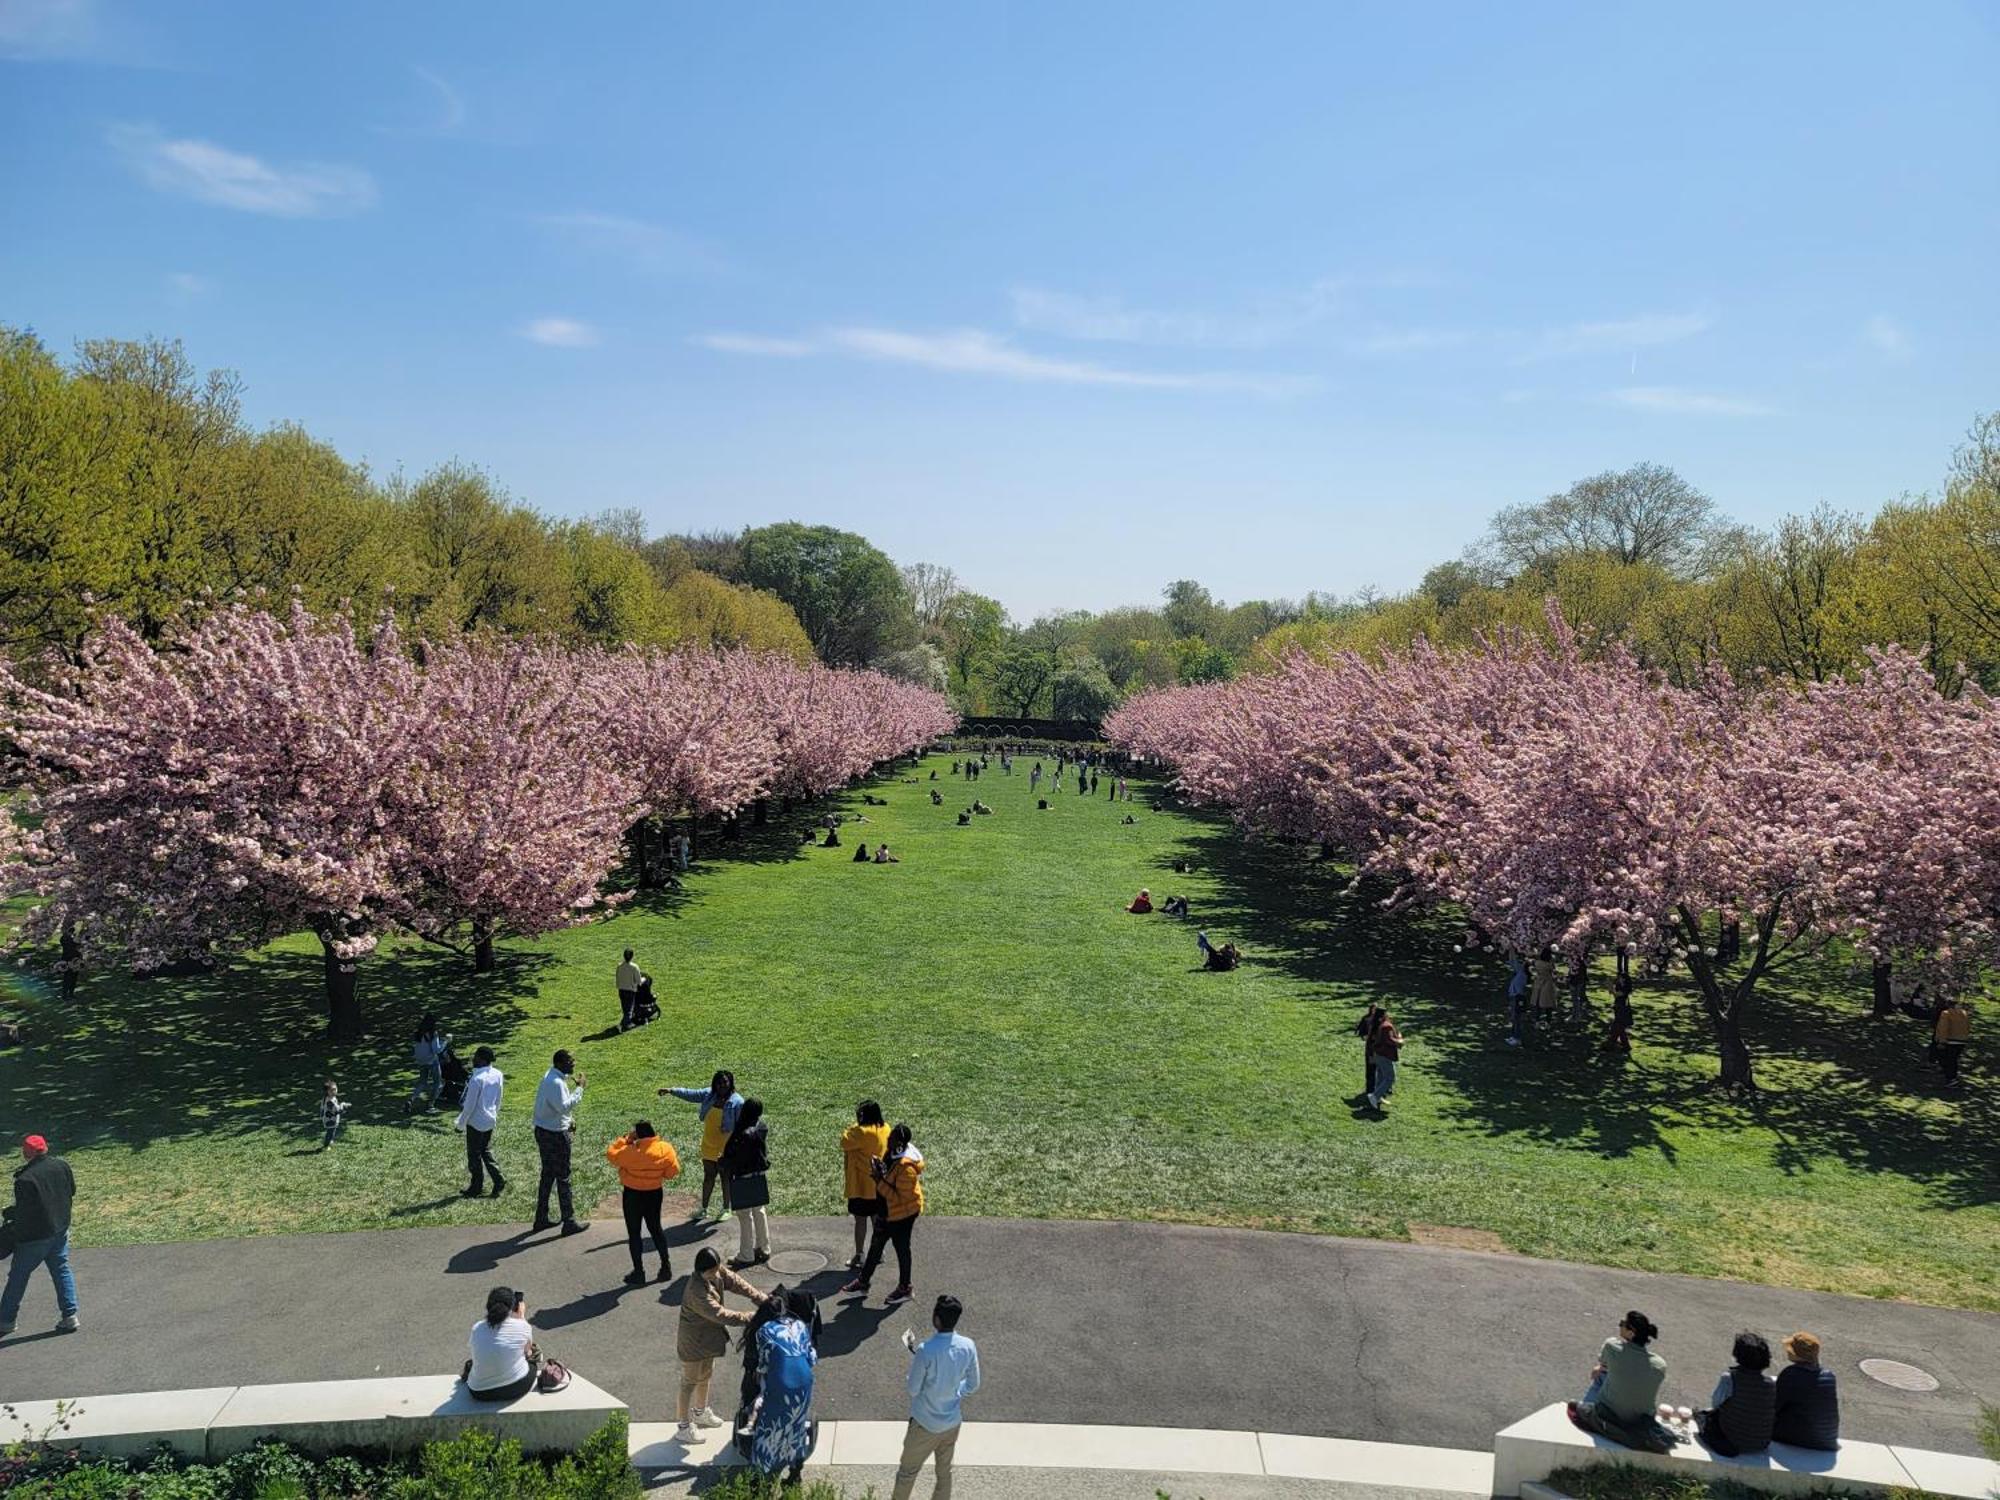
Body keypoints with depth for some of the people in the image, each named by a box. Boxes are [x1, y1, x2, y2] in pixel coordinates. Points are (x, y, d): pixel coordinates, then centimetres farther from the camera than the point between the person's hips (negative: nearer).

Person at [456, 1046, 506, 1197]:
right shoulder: (498, 1075, -3)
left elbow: (469, 1105, -18)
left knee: (474, 1155, 9)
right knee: (486, 1151, 21)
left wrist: (461, 1123, -6)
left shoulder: (477, 1079, -25)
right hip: (490, 1121, 7)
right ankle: (498, 1179, 14)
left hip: (476, 1122, -7)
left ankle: (477, 1187, 20)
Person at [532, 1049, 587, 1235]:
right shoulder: (555, 1082, -24)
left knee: (547, 1176, 18)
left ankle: (541, 1218, 28)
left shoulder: (551, 1077, 8)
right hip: (555, 1135, -10)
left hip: (544, 1131, 10)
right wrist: (579, 1088, -26)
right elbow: (564, 1106, -31)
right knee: (563, 1178, -1)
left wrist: (569, 1120, 12)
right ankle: (569, 1222, 7)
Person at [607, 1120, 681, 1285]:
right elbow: (673, 1172, -6)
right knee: (655, 1228, 20)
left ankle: (639, 1272, 13)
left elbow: (611, 1154, -10)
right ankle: (666, 1266, 23)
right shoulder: (665, 1149, -13)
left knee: (633, 1233, 9)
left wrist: (625, 1138, -6)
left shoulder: (631, 1151, -24)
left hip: (633, 1195, -4)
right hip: (655, 1193, 4)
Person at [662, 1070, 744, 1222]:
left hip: (726, 1148, -5)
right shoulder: (709, 1094, -2)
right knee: (708, 1175, 16)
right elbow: (691, 1094, -4)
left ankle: (725, 1209, 24)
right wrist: (672, 1091, -15)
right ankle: (703, 1208, 28)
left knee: (725, 1177, 9)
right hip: (708, 1145, 5)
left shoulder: (737, 1102, -18)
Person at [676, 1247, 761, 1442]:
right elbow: (721, 1314, -37)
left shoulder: (718, 1272, -14)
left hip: (709, 1337, 8)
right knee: (689, 1383, 11)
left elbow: (738, 1284, -11)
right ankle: (683, 1427, 29)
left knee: (705, 1376, 27)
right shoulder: (696, 1292, -38)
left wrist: (763, 1300, -22)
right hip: (693, 1342, -8)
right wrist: (752, 1318, -34)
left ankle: (700, 1413, 49)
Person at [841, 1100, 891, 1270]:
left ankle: (859, 1257, 8)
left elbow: (845, 1143, -20)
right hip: (879, 1184, 8)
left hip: (862, 1184, -8)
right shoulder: (885, 1129, 1)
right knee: (877, 1218, 17)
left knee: (860, 1220, 2)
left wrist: (851, 1128, -6)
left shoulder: (862, 1132, -23)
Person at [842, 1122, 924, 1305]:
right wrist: (879, 1170, -10)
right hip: (888, 1210, 10)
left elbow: (900, 1198, -30)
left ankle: (904, 1289, 29)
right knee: (876, 1244, 20)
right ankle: (863, 1281, 36)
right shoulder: (891, 1153, -5)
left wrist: (880, 1182, -28)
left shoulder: (906, 1167, -34)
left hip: (903, 1212, -9)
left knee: (901, 1248, 9)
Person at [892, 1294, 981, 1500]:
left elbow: (913, 1389, -15)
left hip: (925, 1423, -4)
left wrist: (913, 1353, -5)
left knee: (908, 1471, 20)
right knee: (945, 1472, 22)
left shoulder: (926, 1351, -28)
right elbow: (973, 1385, -1)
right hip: (952, 1421, 4)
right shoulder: (968, 1346, -13)